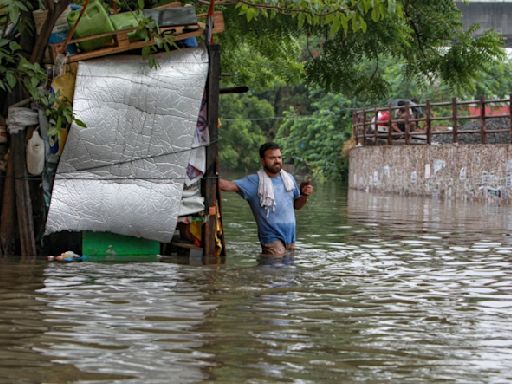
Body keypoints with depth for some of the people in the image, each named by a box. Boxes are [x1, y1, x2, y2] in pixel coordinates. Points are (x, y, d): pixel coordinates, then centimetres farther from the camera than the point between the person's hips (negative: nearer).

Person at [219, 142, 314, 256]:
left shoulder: (289, 178, 7)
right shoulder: (254, 181, -9)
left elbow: (296, 205, 17)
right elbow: (231, 186, -23)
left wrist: (304, 196, -4)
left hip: (290, 237, 6)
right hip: (272, 238, -6)